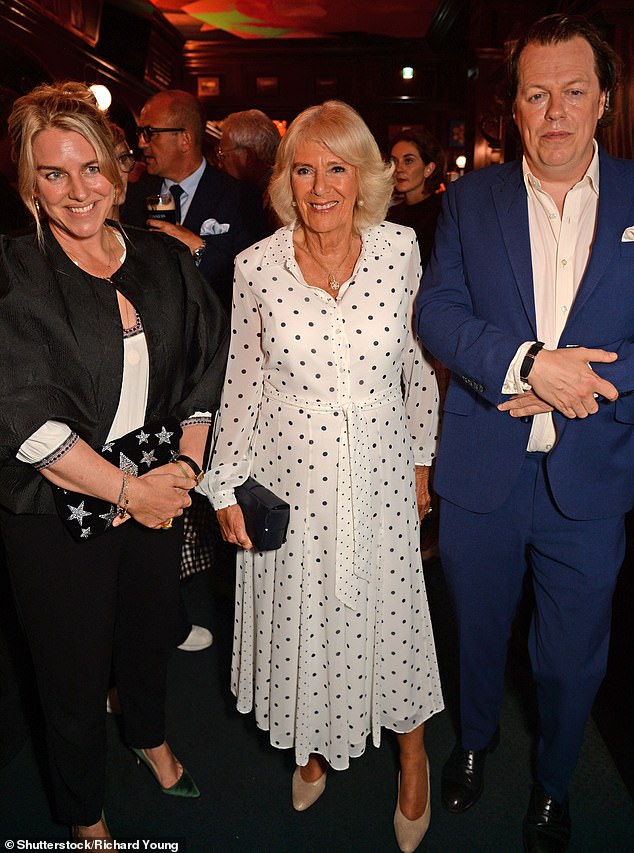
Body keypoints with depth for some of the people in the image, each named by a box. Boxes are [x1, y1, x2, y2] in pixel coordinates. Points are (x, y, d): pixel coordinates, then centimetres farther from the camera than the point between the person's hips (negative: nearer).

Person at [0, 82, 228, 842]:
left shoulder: (166, 260, 0)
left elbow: (205, 373, 3)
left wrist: (182, 471, -9)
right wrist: (128, 490, -18)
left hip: (158, 498, 4)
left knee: (151, 634, 24)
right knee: (74, 671, 14)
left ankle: (149, 736, 58)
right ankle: (83, 816, 43)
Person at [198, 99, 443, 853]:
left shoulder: (400, 250, -7)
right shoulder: (257, 265, -9)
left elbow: (417, 362, 3)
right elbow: (242, 380, -2)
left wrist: (421, 458, 8)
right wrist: (225, 485, 0)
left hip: (377, 472, 0)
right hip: (290, 475, 0)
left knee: (387, 607, 14)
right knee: (301, 611, 17)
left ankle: (412, 752, 42)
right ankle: (316, 743, 47)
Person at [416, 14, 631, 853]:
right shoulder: (472, 198, 2)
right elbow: (437, 311, -7)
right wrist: (529, 364, -21)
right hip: (482, 469, 1)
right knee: (478, 629, 21)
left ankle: (553, 785, 45)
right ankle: (475, 738, 51)